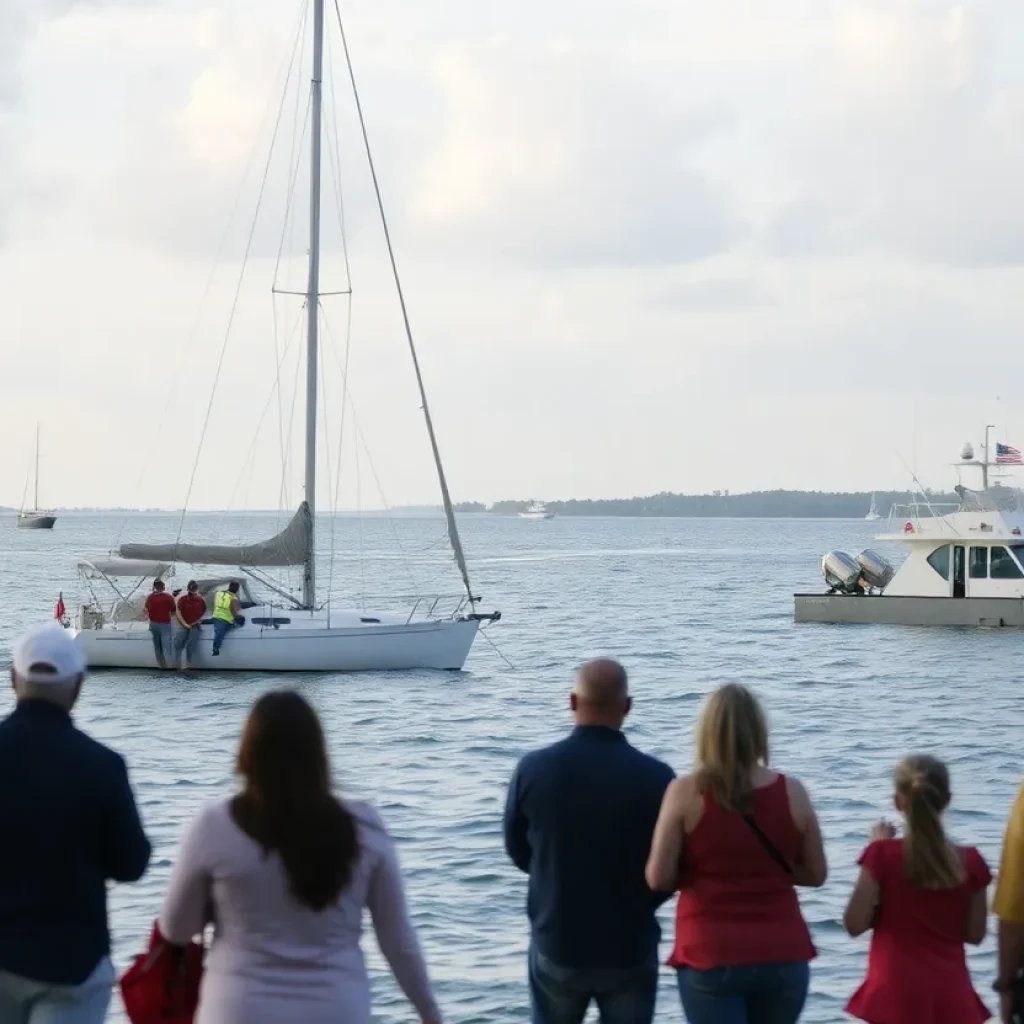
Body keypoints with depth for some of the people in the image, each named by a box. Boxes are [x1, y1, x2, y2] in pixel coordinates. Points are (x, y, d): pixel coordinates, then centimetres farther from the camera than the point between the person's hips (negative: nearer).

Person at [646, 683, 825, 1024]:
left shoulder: (686, 792, -8)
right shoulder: (792, 792, -1)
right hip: (782, 955, 3)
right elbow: (816, 874, 7)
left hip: (711, 956, -3)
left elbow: (659, 878, -7)